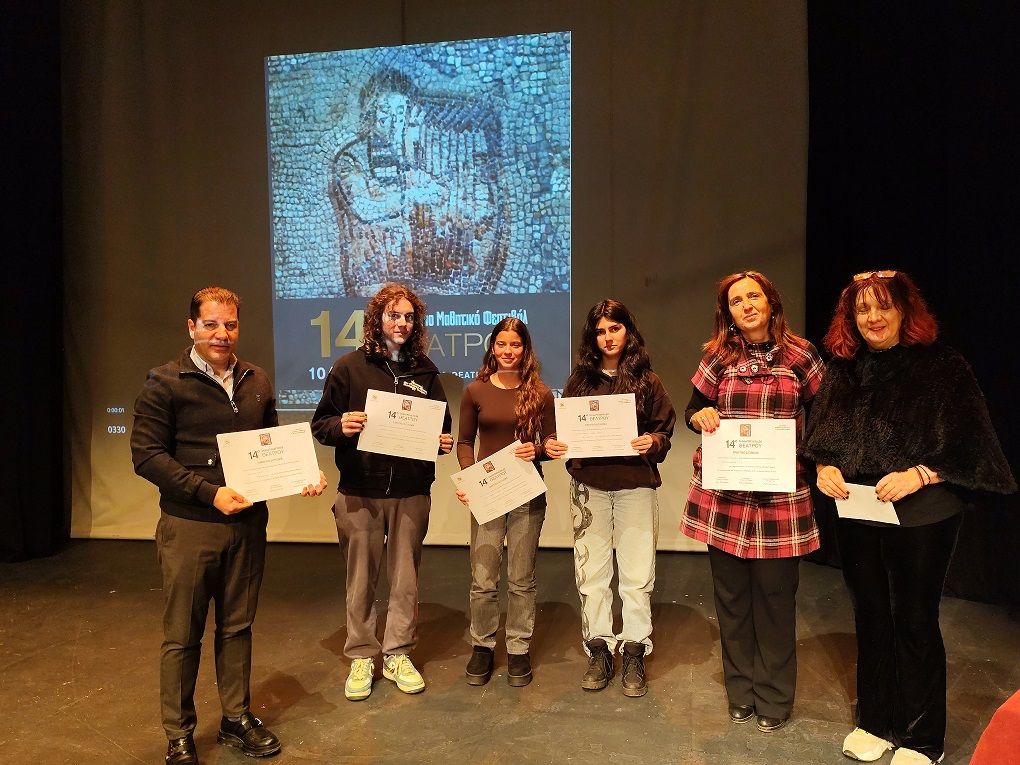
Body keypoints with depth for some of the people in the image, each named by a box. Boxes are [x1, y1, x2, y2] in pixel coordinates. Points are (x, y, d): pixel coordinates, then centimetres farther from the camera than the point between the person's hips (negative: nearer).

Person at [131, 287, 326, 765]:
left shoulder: (257, 383, 8)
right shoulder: (165, 383, -7)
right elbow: (146, 454, -12)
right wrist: (209, 492, -20)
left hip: (248, 523, 4)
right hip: (189, 525, -4)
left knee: (237, 627, 16)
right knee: (182, 635, 8)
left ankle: (236, 720, 32)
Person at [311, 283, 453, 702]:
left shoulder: (424, 370, 7)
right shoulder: (349, 366, 0)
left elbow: (441, 426, 15)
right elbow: (321, 425, 1)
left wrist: (443, 441, -6)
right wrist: (342, 426, -20)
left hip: (412, 492, 2)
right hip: (360, 491, -2)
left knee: (405, 578, 10)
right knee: (361, 578, 8)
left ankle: (398, 655, 26)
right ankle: (361, 657, 25)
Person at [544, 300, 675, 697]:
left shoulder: (648, 380, 5)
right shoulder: (579, 380, 9)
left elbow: (665, 432, 5)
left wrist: (652, 442, -15)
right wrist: (553, 445, -9)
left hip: (636, 486, -1)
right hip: (589, 487, 2)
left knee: (637, 574, 1)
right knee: (590, 572, 6)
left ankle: (634, 656, 17)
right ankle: (599, 652, 21)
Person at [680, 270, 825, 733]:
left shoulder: (799, 355, 1)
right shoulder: (719, 356, 5)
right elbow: (692, 410, 11)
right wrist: (701, 416, -12)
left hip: (781, 495, -1)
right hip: (723, 494, 2)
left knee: (775, 596, 6)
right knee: (731, 595, 10)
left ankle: (774, 700, 26)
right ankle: (740, 692, 29)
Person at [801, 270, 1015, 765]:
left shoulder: (941, 366, -7)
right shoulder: (842, 370, 5)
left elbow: (967, 442, -10)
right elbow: (819, 433, 11)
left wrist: (918, 475, -22)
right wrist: (824, 468, -8)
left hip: (920, 517, -4)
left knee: (914, 622, 7)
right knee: (870, 618, 15)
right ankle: (875, 722, 33)